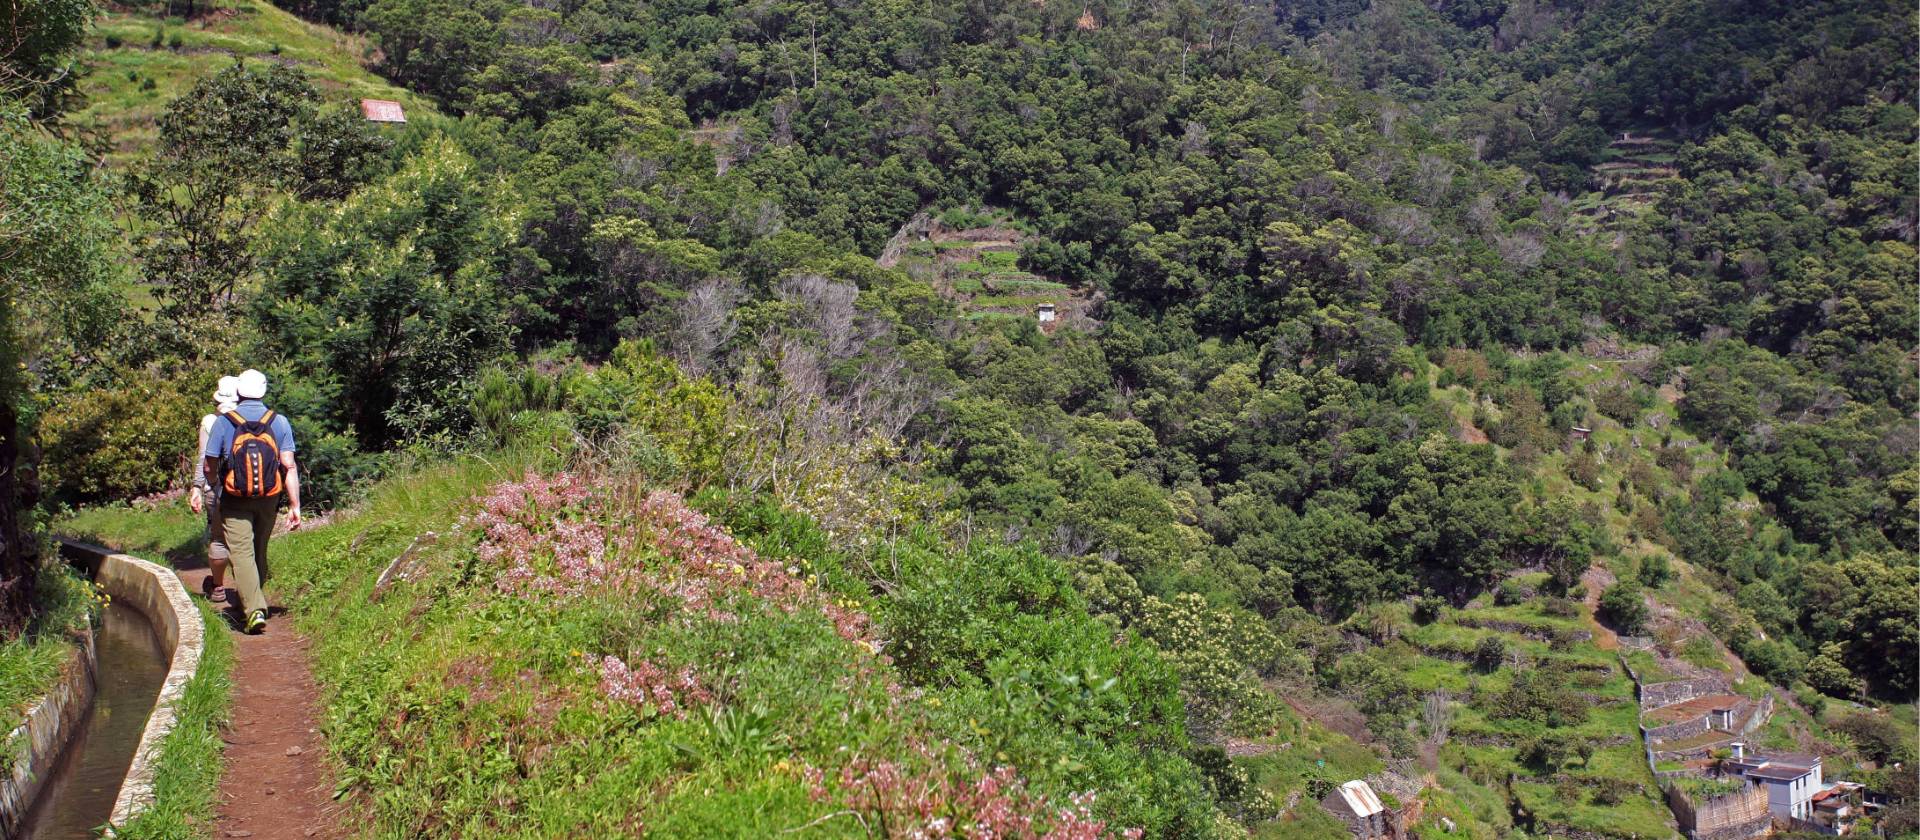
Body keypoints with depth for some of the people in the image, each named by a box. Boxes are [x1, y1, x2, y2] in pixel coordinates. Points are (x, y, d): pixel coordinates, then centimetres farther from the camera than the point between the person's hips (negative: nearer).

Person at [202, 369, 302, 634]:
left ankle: (254, 610, -17)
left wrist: (216, 487, 21)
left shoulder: (224, 423, -5)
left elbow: (209, 467, -1)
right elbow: (289, 466, -6)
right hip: (269, 499, 3)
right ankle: (254, 600, 33)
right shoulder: (279, 422, -2)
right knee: (259, 550, 19)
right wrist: (295, 505, -4)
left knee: (241, 553, -4)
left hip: (235, 501, -3)